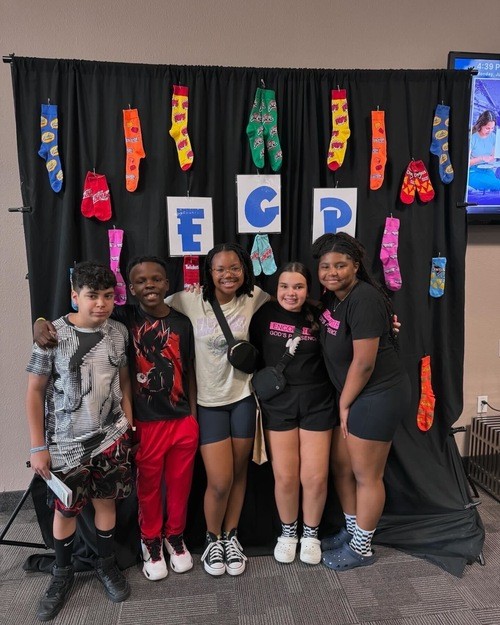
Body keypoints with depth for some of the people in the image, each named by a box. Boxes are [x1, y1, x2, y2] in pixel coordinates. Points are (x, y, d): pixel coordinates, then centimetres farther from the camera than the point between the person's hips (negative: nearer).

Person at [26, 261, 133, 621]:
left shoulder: (118, 332, -4)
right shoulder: (53, 334, -14)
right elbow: (35, 391, -8)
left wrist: (128, 425, 4)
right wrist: (38, 446, -8)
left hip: (111, 436, 2)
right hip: (66, 441, -2)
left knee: (106, 500, 14)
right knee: (65, 508, 13)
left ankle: (107, 565, 37)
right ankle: (62, 573, 37)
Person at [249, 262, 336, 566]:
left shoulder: (318, 317, -2)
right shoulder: (265, 314, -3)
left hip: (317, 402, 0)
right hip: (278, 403, 0)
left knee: (315, 477, 3)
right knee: (285, 476, 4)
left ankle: (311, 533, 31)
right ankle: (288, 531, 32)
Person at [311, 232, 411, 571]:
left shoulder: (363, 299, -22)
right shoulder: (333, 298, 5)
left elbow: (364, 362, -22)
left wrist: (344, 404, -10)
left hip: (379, 396, -9)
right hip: (353, 395, 9)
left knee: (366, 476, 6)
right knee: (340, 465, 18)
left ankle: (361, 548, 27)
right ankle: (352, 530, 38)